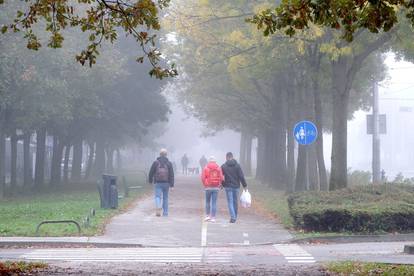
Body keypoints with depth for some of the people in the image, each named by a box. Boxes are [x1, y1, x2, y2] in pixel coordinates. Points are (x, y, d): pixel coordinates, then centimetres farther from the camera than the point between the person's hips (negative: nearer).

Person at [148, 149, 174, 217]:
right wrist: (171, 185, 0)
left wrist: (150, 180, 16)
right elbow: (171, 175, -1)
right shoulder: (169, 163, 1)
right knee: (165, 197, 12)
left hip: (158, 183, -1)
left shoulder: (156, 162, -1)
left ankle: (158, 208, -30)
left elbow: (151, 172, 1)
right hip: (166, 183, 2)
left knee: (158, 196, -2)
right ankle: (165, 213, 13)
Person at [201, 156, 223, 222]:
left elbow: (203, 178, -8)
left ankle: (207, 215, 11)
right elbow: (221, 178, -4)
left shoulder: (206, 168, -3)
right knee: (214, 202, 1)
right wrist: (219, 184, 10)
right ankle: (213, 217, -2)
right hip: (216, 187, 1)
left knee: (207, 201, 14)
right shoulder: (218, 168, 1)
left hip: (208, 187, -1)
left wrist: (205, 185, 6)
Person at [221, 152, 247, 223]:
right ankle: (235, 217, 20)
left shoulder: (223, 166, -4)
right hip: (236, 186, 2)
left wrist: (221, 185, 15)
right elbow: (241, 176, -4)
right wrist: (245, 185, 0)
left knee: (230, 202, -2)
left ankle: (233, 217, -15)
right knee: (235, 202, 13)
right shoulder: (237, 165, -1)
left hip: (228, 186, -2)